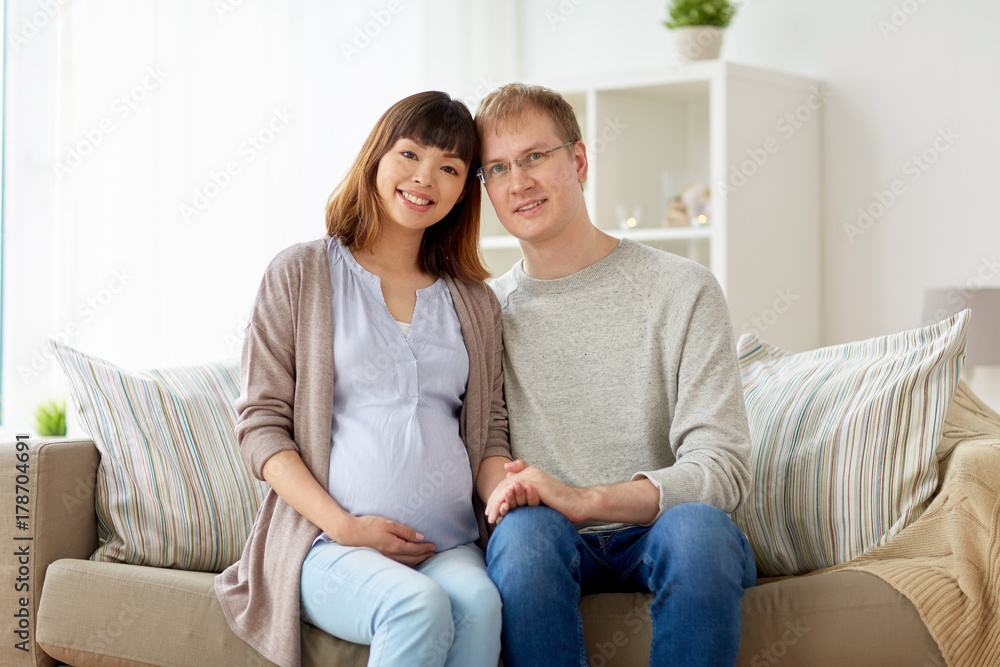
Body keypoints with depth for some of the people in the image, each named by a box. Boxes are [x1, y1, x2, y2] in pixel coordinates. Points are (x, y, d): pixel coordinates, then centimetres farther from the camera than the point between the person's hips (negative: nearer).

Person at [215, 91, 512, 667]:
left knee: (478, 601, -33)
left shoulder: (475, 304, 19)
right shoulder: (301, 274, 7)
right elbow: (261, 423, 2)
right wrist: (343, 525, -10)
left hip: (449, 546, 3)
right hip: (328, 546, -3)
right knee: (420, 607, -35)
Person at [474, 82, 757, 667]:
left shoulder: (683, 290, -1)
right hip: (550, 546, 1)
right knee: (524, 527, -34)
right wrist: (506, 493, -17)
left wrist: (585, 499, -23)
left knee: (696, 526, -36)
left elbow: (724, 469, -9)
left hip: (656, 532, -1)